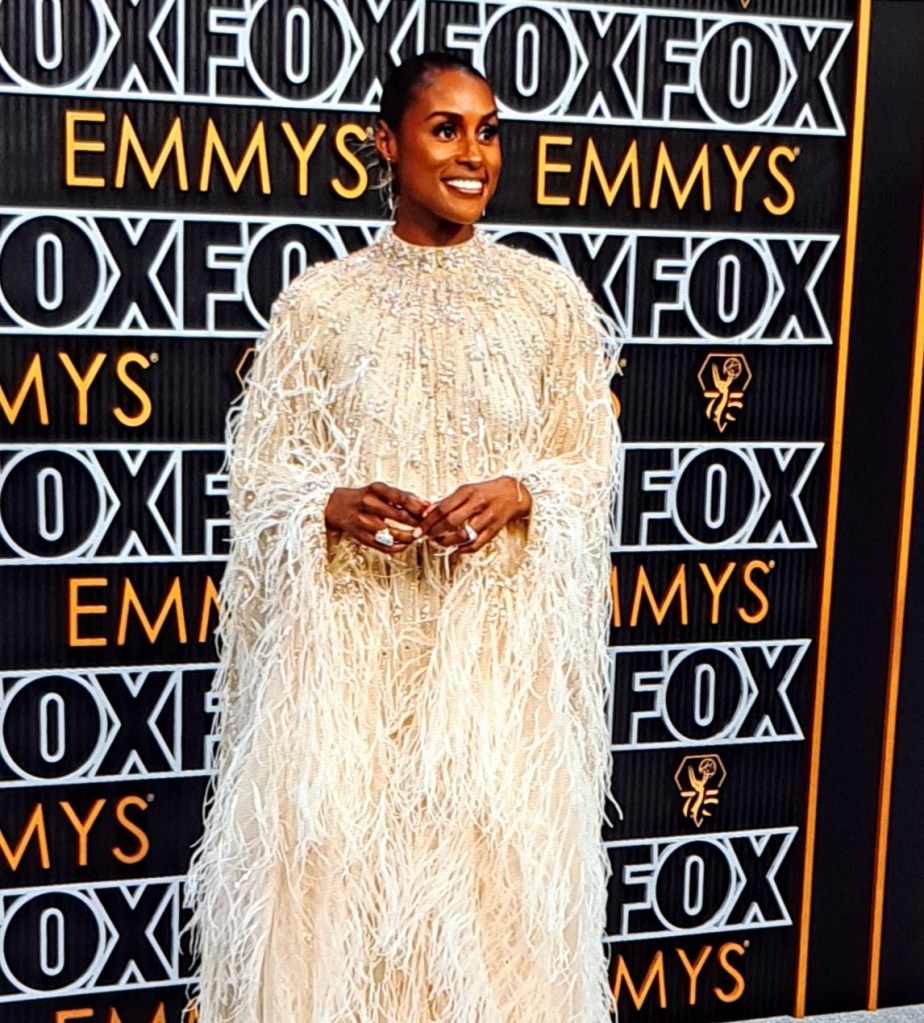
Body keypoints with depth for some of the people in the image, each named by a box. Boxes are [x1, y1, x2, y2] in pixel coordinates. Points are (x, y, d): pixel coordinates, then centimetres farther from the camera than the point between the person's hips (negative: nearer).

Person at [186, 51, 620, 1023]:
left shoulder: (551, 298, 4)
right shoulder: (319, 301, 2)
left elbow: (590, 472, 6)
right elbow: (261, 480, 3)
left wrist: (518, 493, -14)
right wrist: (335, 506, -17)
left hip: (496, 643, 1)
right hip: (351, 640, 0)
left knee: (491, 866, 4)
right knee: (336, 865, 3)